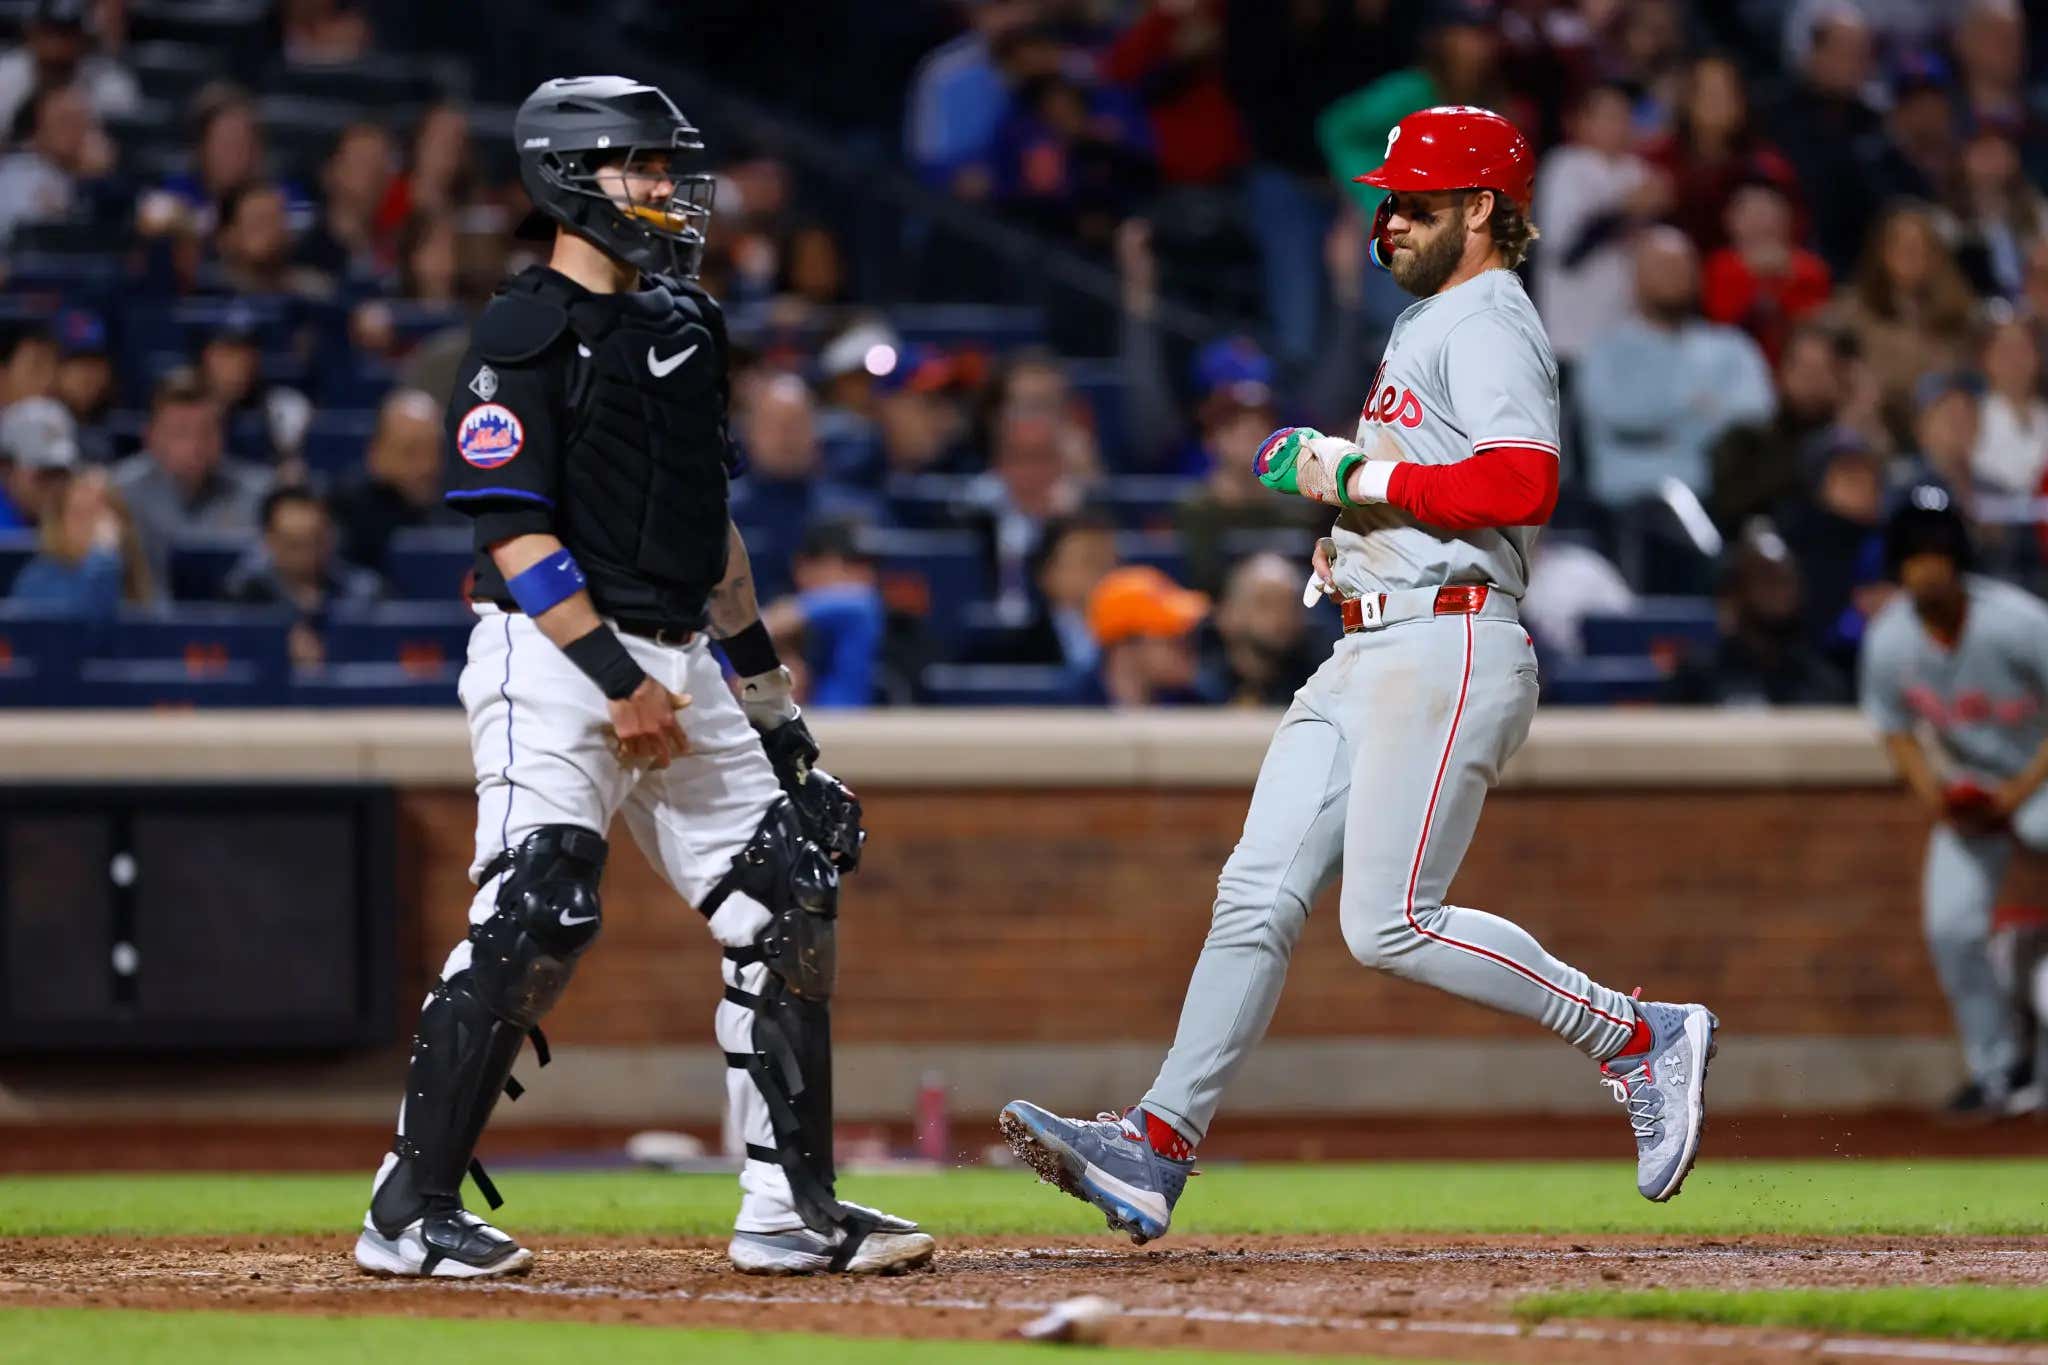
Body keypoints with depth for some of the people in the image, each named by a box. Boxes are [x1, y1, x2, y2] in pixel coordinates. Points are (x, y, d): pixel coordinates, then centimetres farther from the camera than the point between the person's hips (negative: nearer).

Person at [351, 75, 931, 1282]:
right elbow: (513, 527, -16)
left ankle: (792, 1212, 12)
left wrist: (765, 682, 21)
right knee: (535, 915, -18)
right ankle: (411, 1213, -11)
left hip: (679, 663, 9)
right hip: (555, 656, -9)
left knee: (788, 906, 5)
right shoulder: (527, 332, -9)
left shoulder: (681, 324, 17)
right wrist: (614, 678, -20)